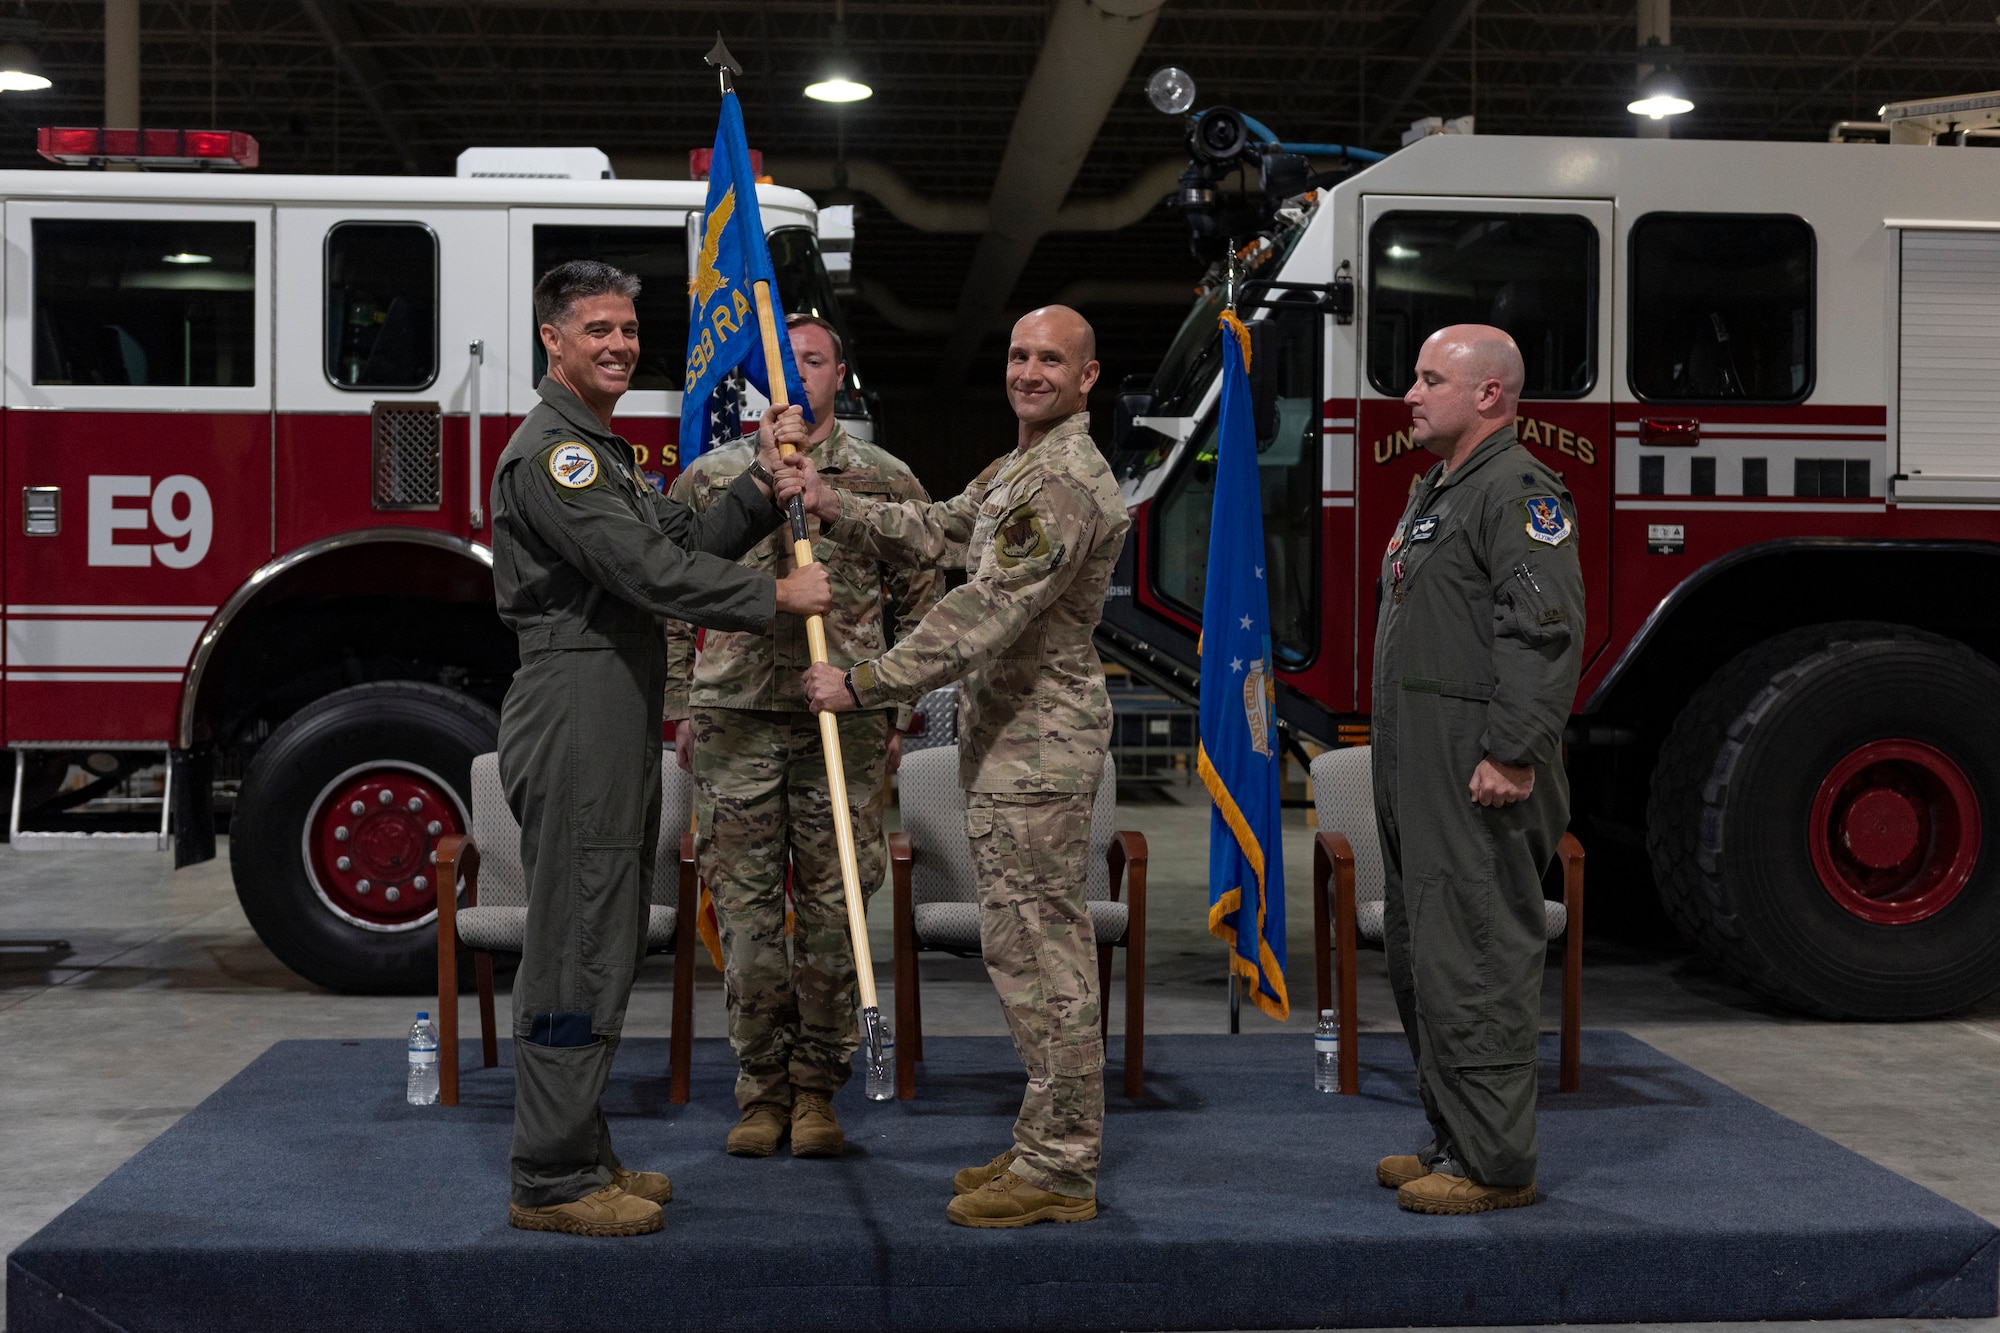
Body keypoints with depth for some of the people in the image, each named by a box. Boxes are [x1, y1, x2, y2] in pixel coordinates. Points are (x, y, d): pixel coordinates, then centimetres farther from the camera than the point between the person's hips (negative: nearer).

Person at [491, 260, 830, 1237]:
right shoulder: (549, 450, -13)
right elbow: (648, 570, -20)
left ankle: (581, 1159, 22)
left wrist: (763, 488, 1)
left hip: (619, 727, 11)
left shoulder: (607, 452, 21)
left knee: (602, 949, 14)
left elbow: (686, 541, 15)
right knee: (575, 952, -8)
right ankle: (549, 1185, -2)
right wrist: (775, 597, -14)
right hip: (574, 725, -11)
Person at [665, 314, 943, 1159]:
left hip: (844, 722, -1)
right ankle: (762, 1087, 14)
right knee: (745, 907, 2)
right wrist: (682, 708, 6)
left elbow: (918, 606, 9)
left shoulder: (885, 482, 7)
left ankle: (816, 1088, 15)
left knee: (832, 908, 3)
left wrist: (897, 714, 4)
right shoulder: (710, 479, 9)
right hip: (735, 721, 1)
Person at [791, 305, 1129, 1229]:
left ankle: (1059, 1172, 0)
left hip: (1038, 743, -11)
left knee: (1035, 944, -7)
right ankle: (1051, 1144, 22)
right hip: (1008, 735, 11)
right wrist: (831, 506, 10)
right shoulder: (1022, 468, 17)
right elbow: (936, 534, 22)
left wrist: (863, 685, -23)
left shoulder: (1067, 482, -18)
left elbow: (982, 618, -24)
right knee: (1029, 942, 14)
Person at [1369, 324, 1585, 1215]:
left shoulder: (1517, 490, -12)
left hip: (1476, 781, -11)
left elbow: (1547, 632, -21)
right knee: (1420, 954, 15)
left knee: (1477, 959, -7)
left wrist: (1513, 756, -25)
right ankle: (1453, 1142, 24)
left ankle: (1495, 1165, 0)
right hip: (1419, 777, 11)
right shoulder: (1438, 491, 21)